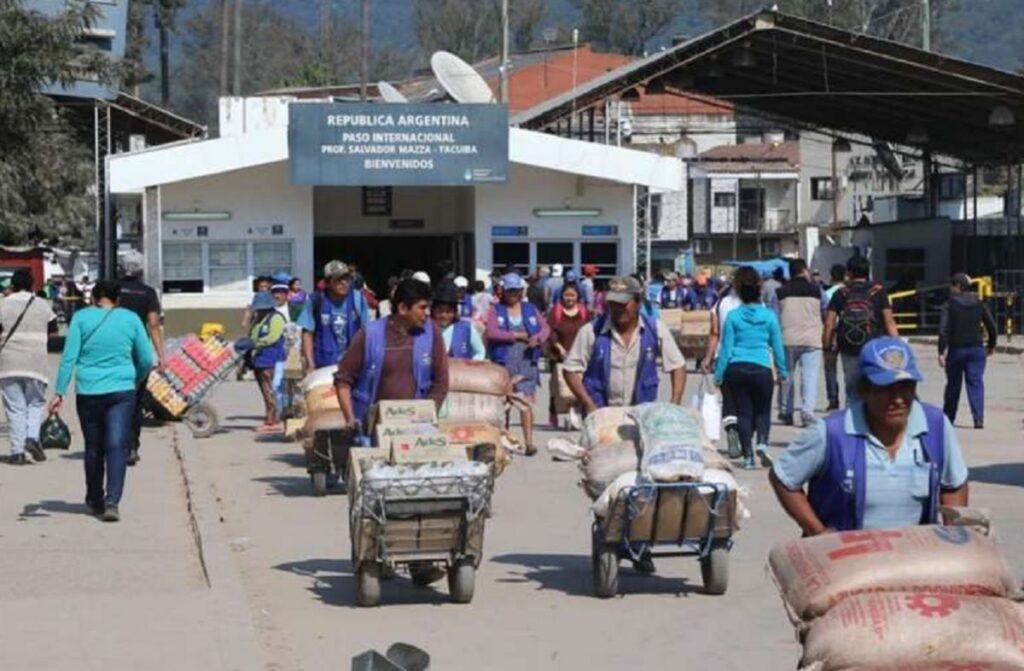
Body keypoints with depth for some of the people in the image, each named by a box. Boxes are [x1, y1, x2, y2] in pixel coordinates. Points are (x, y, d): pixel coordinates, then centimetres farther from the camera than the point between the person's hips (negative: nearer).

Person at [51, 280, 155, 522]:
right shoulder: (130, 319, 4)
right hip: (121, 391, -1)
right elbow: (147, 360, 8)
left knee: (93, 447, 14)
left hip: (88, 392, 1)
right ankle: (112, 501, -17)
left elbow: (69, 357, -4)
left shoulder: (81, 318, 2)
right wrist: (136, 381, 26)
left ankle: (95, 501, 25)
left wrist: (59, 392, -3)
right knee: (117, 446, -3)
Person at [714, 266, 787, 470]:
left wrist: (719, 374, 8)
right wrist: (782, 371, 19)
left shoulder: (733, 316, 0)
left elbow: (726, 348, 2)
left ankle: (748, 456, 4)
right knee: (762, 411, 14)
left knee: (743, 412, 8)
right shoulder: (769, 316, 2)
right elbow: (778, 346, 8)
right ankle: (762, 442, -11)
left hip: (737, 368, 0)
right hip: (761, 368, 0)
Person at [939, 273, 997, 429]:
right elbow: (992, 326, 8)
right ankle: (978, 418, -17)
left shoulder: (950, 306, -7)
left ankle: (948, 417, 25)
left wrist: (941, 351, -14)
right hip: (976, 349, 2)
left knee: (953, 384, 12)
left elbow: (944, 329, -15)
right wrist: (991, 346, 22)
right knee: (976, 383, -2)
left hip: (956, 349, -2)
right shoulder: (979, 304, 5)